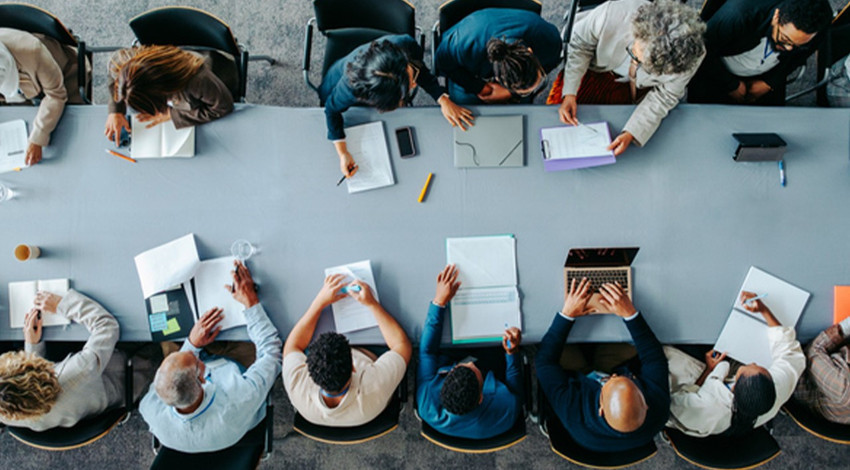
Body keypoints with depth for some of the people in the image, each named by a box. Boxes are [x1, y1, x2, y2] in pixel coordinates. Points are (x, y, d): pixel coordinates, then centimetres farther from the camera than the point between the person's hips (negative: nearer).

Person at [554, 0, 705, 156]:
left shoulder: (690, 57, -38)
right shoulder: (612, 14, -43)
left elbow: (663, 97, -19)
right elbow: (580, 43, -21)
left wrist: (630, 134, -31)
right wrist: (570, 93, -26)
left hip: (645, 86, 0)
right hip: (602, 68, 1)